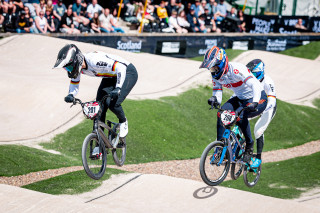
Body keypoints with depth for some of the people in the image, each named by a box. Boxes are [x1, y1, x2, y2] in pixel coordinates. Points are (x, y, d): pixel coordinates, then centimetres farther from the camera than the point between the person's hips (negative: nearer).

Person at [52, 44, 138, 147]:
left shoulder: (94, 60, -38)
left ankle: (123, 122, 7)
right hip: (110, 76, 8)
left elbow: (121, 68, -40)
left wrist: (118, 88, -48)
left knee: (113, 104, -25)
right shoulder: (77, 66, -12)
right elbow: (74, 84, 1)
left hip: (127, 72, -8)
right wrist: (70, 95, -21)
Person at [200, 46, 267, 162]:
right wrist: (214, 99, -29)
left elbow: (255, 84, -38)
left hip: (258, 98, -7)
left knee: (240, 115, -33)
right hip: (240, 98, 7)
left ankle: (249, 145, -12)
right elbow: (217, 94, -4)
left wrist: (254, 103, -52)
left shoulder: (236, 69, -29)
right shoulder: (216, 75, -5)